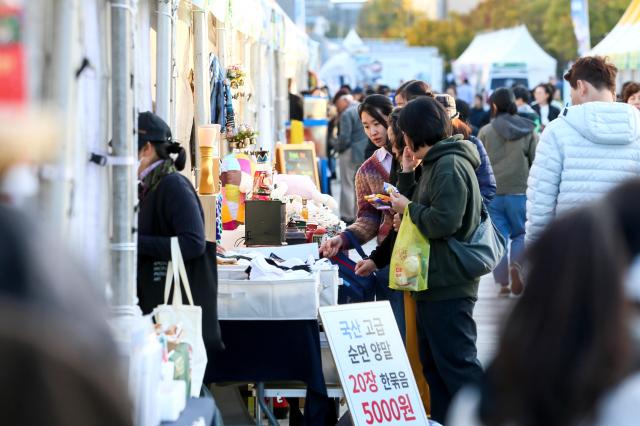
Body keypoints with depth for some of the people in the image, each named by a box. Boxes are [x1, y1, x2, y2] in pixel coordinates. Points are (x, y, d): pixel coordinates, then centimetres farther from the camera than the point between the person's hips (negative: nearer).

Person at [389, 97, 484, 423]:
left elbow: (443, 222, -25)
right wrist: (407, 172, 10)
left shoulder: (450, 166, -16)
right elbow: (420, 208, 21)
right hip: (435, 282, 11)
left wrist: (408, 207, -11)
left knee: (457, 364, -7)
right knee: (434, 363, 16)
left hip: (448, 285, -11)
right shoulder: (435, 163, 15)